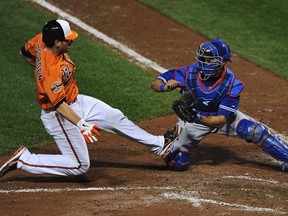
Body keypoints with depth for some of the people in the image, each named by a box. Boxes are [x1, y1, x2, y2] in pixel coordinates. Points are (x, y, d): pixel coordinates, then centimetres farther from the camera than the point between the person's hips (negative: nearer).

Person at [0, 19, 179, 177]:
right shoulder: (52, 72, -36)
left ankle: (159, 145, 25)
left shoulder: (42, 40, -12)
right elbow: (59, 104, -39)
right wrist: (82, 125, -48)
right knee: (80, 166, -3)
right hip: (59, 117, -10)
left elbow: (25, 52, 8)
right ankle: (23, 160, 2)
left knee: (116, 117, 11)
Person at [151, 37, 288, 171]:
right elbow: (155, 84, -24)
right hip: (192, 116, 0)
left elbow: (221, 120, -29)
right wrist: (165, 87, -48)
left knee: (256, 131, -19)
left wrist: (198, 118, -47)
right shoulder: (189, 72, -28)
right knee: (179, 164, -7)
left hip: (219, 116, 0)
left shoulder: (232, 84, -29)